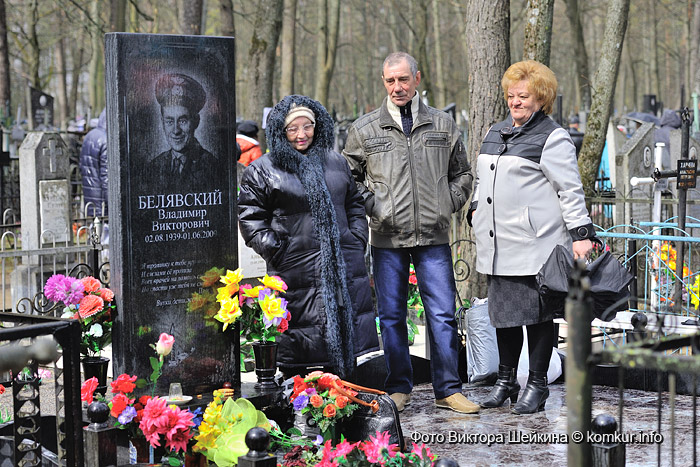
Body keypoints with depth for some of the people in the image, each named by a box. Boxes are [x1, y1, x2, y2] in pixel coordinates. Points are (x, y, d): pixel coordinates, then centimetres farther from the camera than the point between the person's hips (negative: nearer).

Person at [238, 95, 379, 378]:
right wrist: (276, 249, -9)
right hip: (297, 268, -4)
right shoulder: (262, 171, 2)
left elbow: (355, 206, 23)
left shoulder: (336, 163, 16)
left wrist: (357, 240, 9)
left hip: (344, 264, 4)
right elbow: (250, 218, 0)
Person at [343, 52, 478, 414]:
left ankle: (448, 390, 8)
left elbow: (461, 173, 18)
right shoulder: (364, 129, 6)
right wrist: (371, 206, -2)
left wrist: (448, 204, 4)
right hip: (387, 238, 0)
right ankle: (399, 388, 17)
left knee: (443, 314, -1)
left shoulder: (443, 125, 9)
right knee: (391, 315, 5)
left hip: (434, 236, 0)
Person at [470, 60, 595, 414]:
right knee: (503, 312, 11)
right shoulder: (495, 133, 18)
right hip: (498, 245, 7)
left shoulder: (553, 138, -5)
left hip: (535, 245, -7)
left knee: (536, 313, 1)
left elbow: (570, 190, -8)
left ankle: (537, 385, 11)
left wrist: (580, 233, -13)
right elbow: (481, 179, 29)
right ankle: (505, 382, 22)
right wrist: (477, 209, 18)